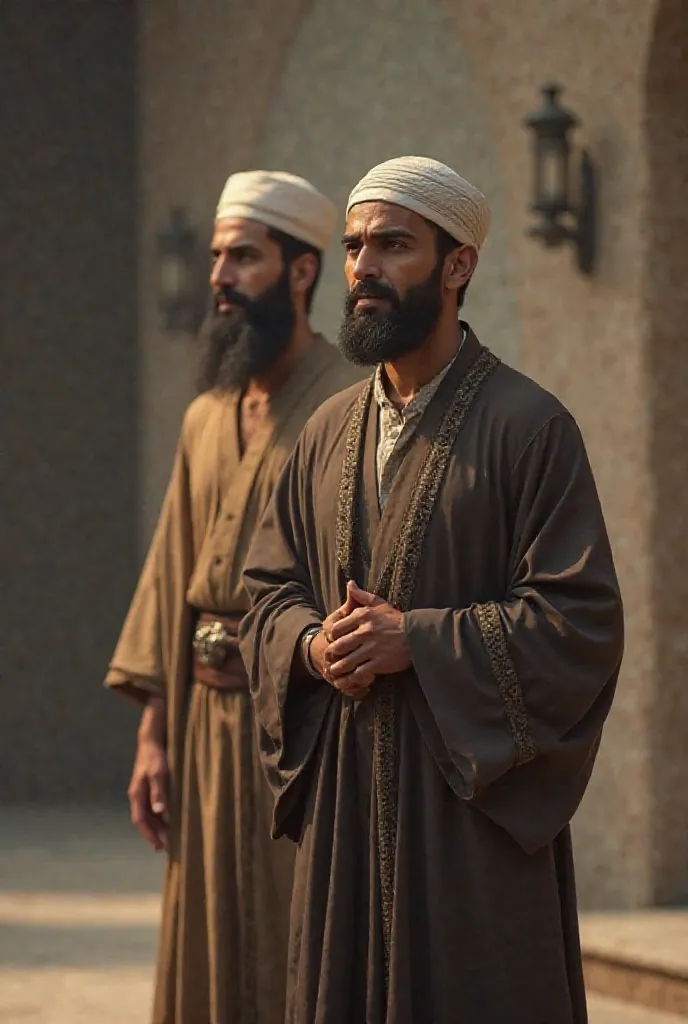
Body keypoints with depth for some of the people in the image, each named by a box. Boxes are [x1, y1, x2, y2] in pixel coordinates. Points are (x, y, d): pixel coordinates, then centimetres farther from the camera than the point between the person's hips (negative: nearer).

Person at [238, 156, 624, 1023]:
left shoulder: (527, 426, -6)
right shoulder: (330, 431, 12)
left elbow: (581, 620, -12)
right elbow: (267, 587, 16)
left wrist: (416, 640, -18)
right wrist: (313, 645, -6)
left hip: (472, 800, -5)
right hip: (343, 800, 5)